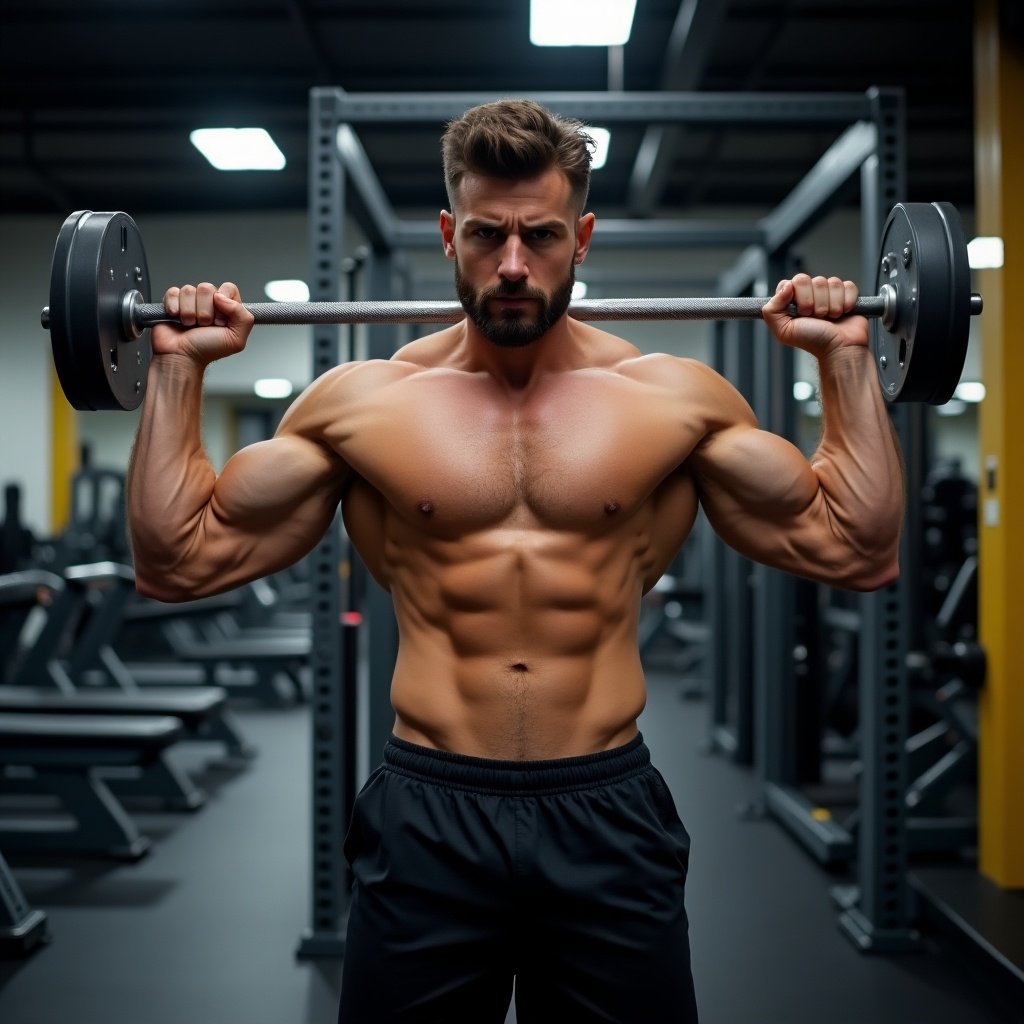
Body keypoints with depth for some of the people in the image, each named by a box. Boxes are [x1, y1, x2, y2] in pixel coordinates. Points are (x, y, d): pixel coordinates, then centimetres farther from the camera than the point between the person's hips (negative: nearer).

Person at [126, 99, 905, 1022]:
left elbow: (858, 550, 4)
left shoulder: (676, 399, 2)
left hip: (609, 815, 1)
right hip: (427, 816, 0)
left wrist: (846, 358, 2)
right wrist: (179, 368, 1)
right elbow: (177, 560, 4)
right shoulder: (361, 402, 2)